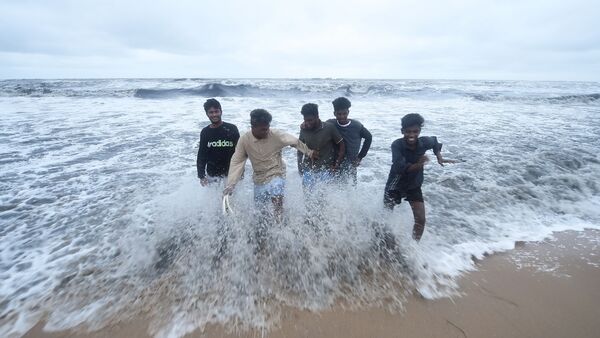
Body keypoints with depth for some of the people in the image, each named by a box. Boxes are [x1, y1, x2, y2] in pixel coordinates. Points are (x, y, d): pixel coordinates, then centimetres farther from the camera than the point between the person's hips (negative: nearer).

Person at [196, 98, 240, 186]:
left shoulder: (232, 129, -6)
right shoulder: (205, 132, 3)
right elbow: (201, 155, 8)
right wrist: (201, 175, 1)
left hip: (230, 174, -2)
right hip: (211, 176, 2)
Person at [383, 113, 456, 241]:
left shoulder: (424, 142, -16)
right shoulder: (397, 145, -27)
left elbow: (435, 141, 10)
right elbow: (399, 167, -40)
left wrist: (439, 158, -2)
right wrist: (418, 165, -56)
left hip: (414, 185, 3)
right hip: (395, 185, -3)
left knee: (420, 220, -2)